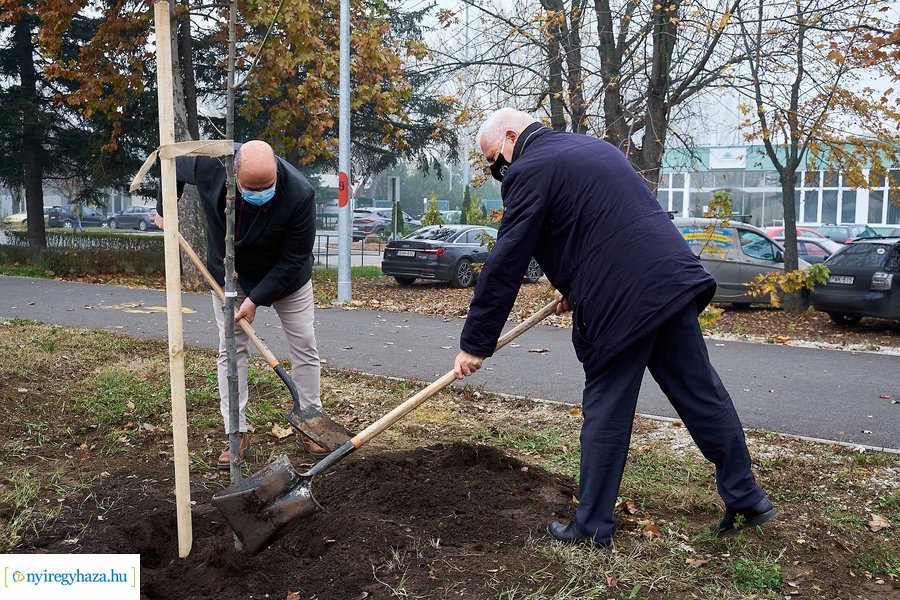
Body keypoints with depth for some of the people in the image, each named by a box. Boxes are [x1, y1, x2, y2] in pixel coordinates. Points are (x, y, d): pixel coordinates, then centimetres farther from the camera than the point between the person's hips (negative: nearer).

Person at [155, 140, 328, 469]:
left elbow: (294, 259, -26)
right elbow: (174, 163, -3)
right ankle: (237, 434, 8)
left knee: (305, 348, 1)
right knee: (231, 350, 0)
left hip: (285, 276, -1)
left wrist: (256, 298, -26)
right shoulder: (208, 164, -29)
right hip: (228, 274, 2)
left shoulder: (300, 194, -36)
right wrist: (164, 208, 8)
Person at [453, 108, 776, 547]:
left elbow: (505, 264, -8)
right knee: (702, 394, 15)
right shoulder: (591, 147, 23)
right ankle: (747, 498, 27)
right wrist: (577, 287, 35)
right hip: (674, 279, 8)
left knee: (606, 414, 3)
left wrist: (474, 343, -3)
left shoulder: (529, 171, -4)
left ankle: (593, 528, 16)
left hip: (620, 301, -8)